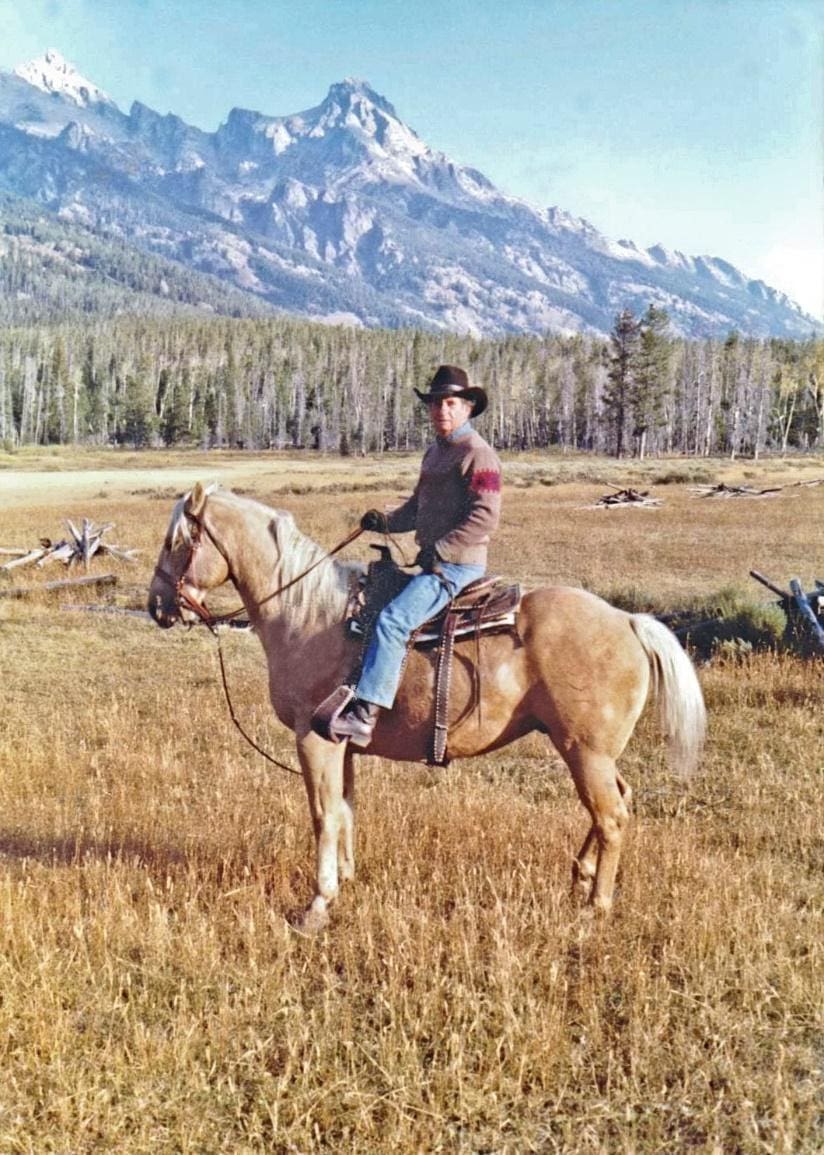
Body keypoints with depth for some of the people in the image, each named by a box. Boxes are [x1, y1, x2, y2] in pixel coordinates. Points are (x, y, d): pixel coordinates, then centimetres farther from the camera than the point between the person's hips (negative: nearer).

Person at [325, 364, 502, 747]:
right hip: (432, 560, 11)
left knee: (392, 620, -26)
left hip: (458, 564, -10)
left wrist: (440, 550, -21)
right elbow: (418, 505, 27)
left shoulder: (478, 454, -10)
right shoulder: (434, 452, 18)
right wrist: (386, 522, 8)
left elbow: (484, 518, -19)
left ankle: (364, 714, -30)